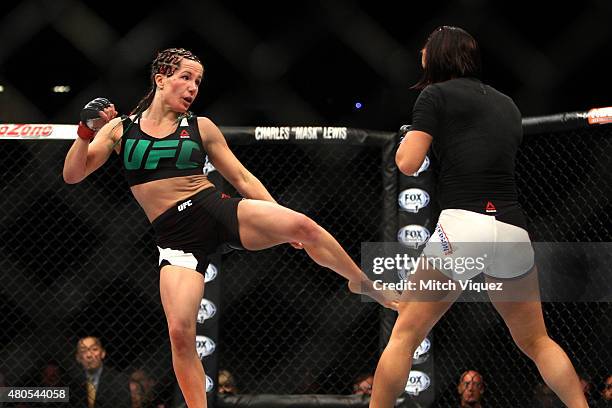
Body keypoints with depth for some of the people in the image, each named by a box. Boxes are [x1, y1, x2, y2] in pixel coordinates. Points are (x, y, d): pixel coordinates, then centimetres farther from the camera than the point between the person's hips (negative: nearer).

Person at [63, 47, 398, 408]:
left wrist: (282, 225, 6)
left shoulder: (201, 128, 9)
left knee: (303, 225, -23)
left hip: (219, 211, 1)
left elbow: (243, 179, 13)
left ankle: (364, 285, 1)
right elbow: (73, 174, 5)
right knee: (180, 332, -19)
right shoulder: (120, 128, 7)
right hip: (177, 238, 0)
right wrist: (88, 131, -12)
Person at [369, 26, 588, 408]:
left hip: (463, 225, -5)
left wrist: (407, 139, 17)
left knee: (405, 335, 4)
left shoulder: (436, 94, 4)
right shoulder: (506, 104, 21)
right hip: (514, 231, 5)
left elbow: (408, 164, -2)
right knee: (536, 342, 18)